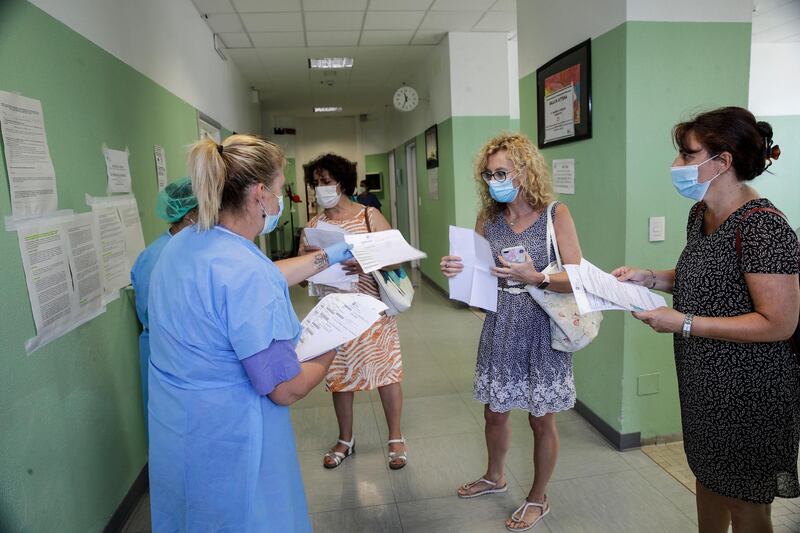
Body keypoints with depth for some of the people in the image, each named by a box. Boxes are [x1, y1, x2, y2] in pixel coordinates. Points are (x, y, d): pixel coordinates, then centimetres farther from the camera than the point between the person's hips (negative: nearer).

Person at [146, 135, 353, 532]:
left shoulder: (182, 244, -2)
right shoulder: (246, 272, -31)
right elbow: (286, 390, -26)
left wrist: (328, 257, 17)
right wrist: (329, 352, -7)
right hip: (228, 447, -8)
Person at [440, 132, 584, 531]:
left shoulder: (555, 214, -10)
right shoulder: (488, 218, 2)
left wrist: (535, 278, -31)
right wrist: (454, 271, -15)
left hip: (541, 330, -4)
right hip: (499, 328, 4)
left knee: (541, 420, 11)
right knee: (494, 411, 18)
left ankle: (537, 499, 35)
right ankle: (494, 477, 46)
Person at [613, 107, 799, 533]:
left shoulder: (761, 227, -24)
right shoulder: (701, 213, 3)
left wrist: (684, 323, -24)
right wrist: (650, 278, 0)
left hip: (749, 391, -8)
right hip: (704, 381, 8)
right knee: (708, 477, 25)